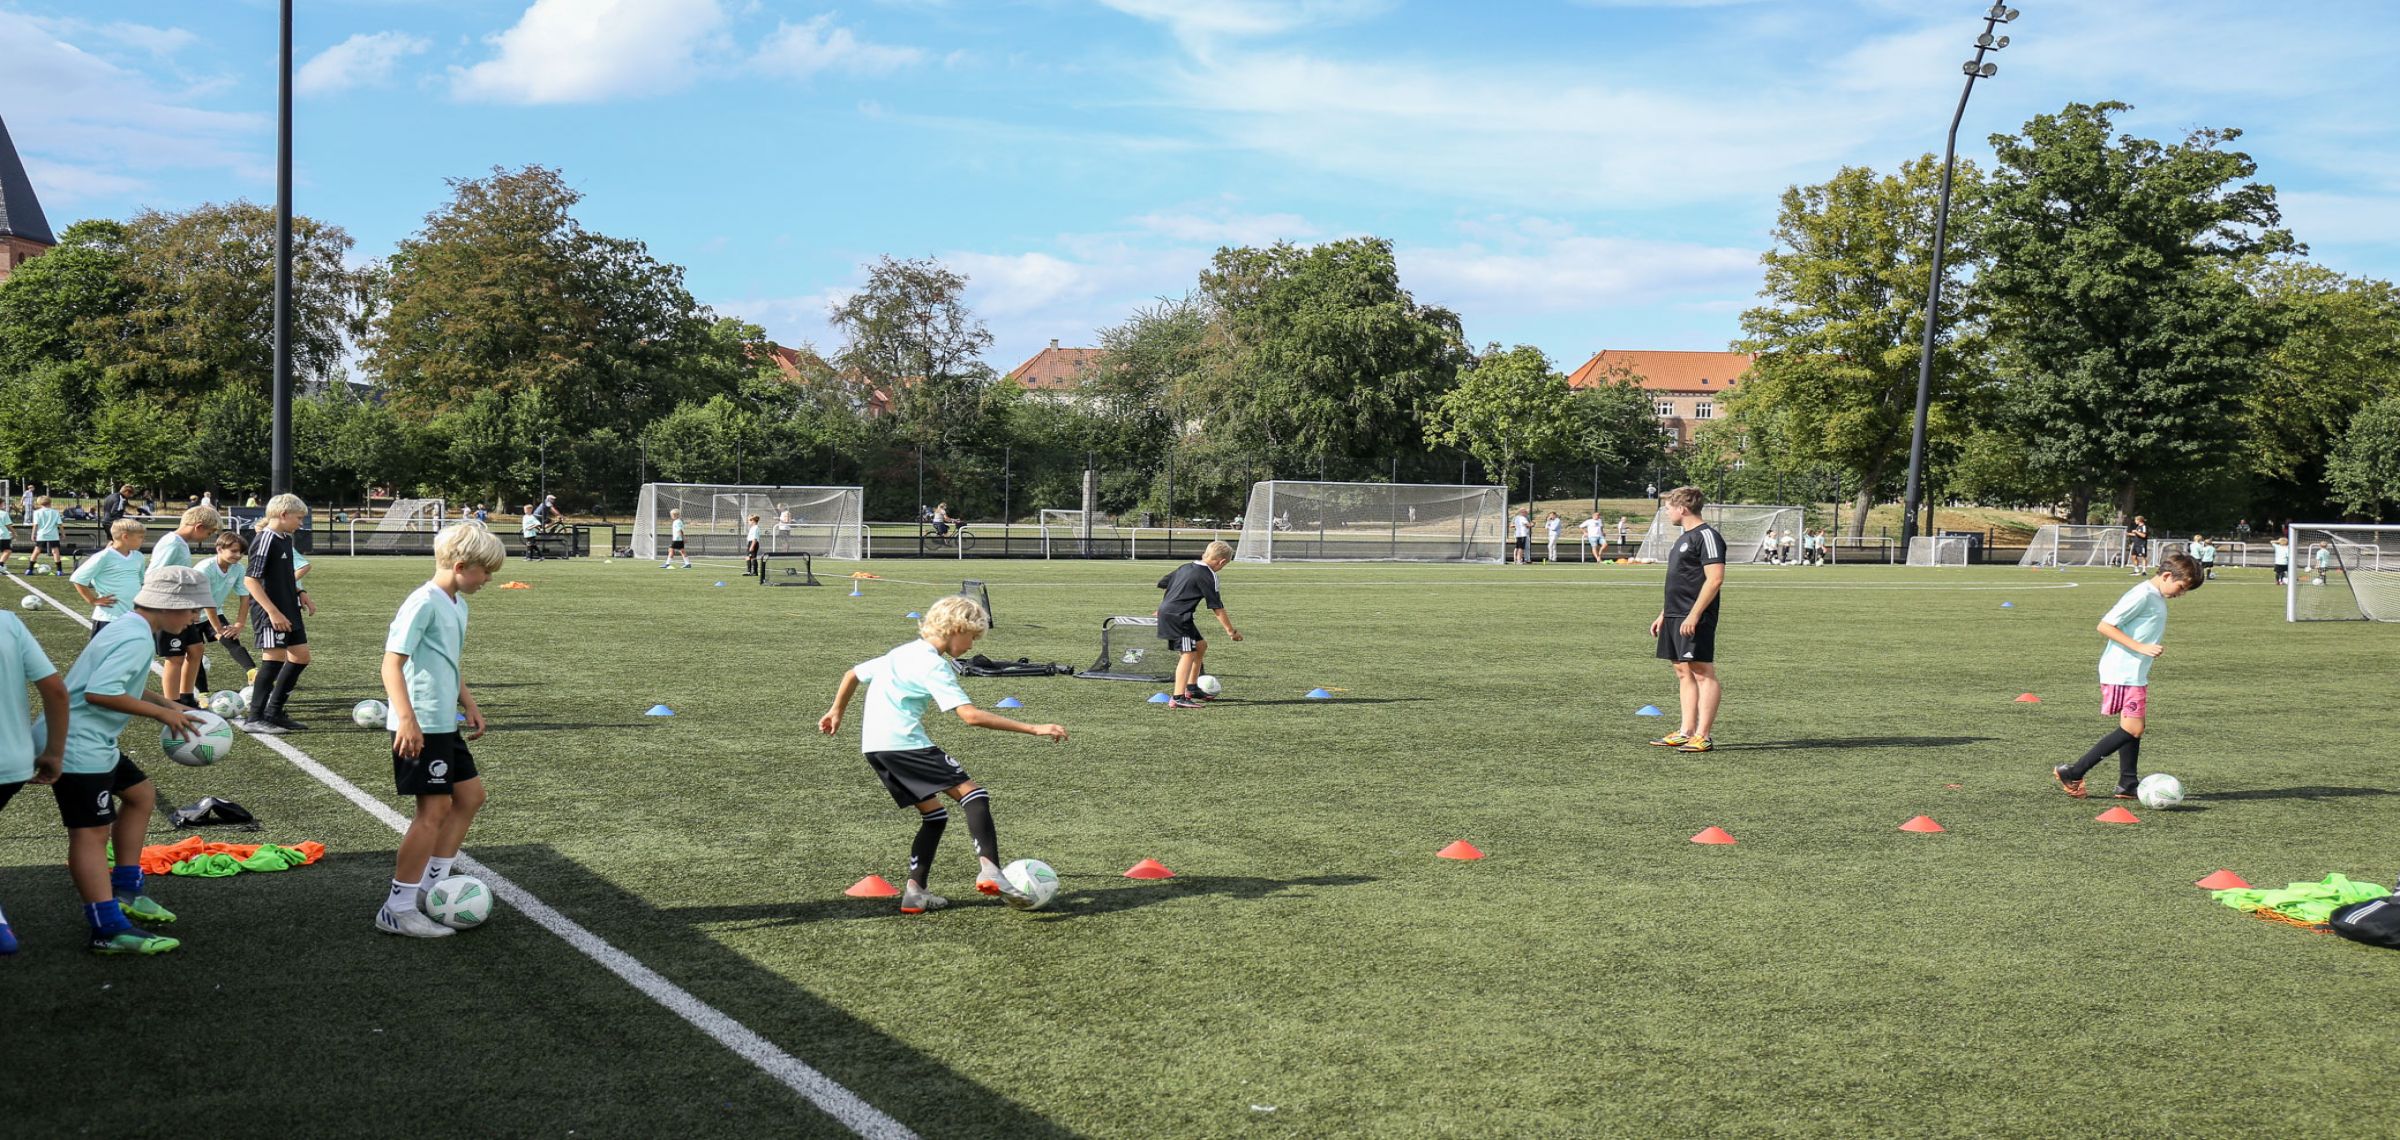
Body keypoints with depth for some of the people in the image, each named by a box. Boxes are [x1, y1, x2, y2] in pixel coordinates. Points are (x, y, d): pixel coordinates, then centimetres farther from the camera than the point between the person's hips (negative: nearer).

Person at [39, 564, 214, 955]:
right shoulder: (136, 639, -20)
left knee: (140, 794, 23)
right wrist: (161, 713, -20)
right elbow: (99, 692, -28)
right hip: (78, 747, -11)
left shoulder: (126, 630, 12)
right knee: (91, 833, -12)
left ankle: (125, 892, 30)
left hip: (92, 742, 11)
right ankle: (110, 931, -14)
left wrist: (165, 705, 13)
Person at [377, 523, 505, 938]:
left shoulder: (458, 605, 13)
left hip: (445, 724, 10)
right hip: (420, 727, -10)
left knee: (470, 794, 15)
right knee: (435, 809, -8)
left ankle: (432, 885, 23)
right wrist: (406, 720, -28)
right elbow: (392, 661, -22)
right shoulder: (424, 603, -17)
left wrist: (469, 705, 24)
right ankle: (398, 909, 0)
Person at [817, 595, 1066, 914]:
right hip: (903, 742, -9)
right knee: (972, 793, -12)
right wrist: (1033, 729, -20)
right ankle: (989, 868, -30)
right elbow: (971, 715, -18)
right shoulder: (933, 665, -8)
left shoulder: (902, 653, 20)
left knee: (933, 815, 14)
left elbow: (852, 673, 29)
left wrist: (836, 712, 44)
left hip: (873, 746, 9)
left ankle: (915, 891, 6)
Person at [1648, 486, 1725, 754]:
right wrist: (1663, 614, 23)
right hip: (1675, 618, 10)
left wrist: (1693, 615, -23)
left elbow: (1715, 579, -20)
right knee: (1684, 672, 10)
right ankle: (1686, 732, 13)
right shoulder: (1685, 538, 19)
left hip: (1694, 620, -10)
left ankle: (1702, 737, -6)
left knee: (1703, 673, -6)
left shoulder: (1706, 536, -12)